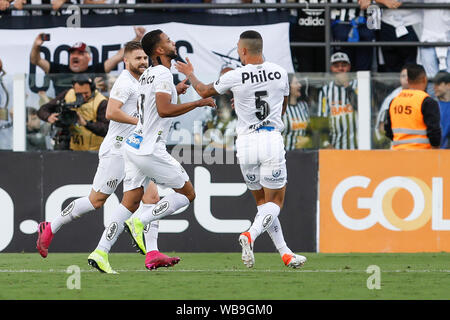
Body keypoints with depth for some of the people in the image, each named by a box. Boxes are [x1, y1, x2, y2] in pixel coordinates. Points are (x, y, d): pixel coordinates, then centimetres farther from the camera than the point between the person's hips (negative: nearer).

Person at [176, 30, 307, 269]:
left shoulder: (235, 77, -5)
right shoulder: (280, 73, 2)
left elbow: (204, 92, 14)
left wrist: (190, 74, 33)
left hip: (246, 142, 1)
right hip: (271, 139, -1)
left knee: (262, 201, 14)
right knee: (275, 201, 4)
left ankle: (285, 253, 9)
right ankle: (251, 235, -24)